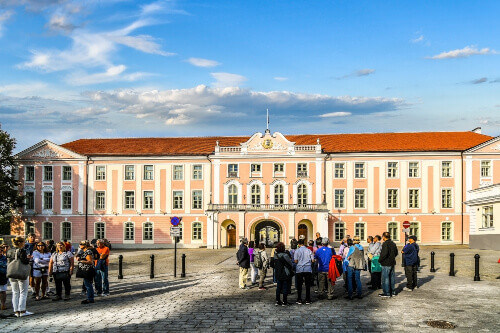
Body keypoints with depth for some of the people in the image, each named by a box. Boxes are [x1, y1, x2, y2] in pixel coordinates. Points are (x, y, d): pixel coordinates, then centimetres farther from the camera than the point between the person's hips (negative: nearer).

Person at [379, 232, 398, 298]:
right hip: (392, 263, 9)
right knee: (392, 277, 15)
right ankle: (392, 292, 22)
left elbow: (384, 254, -24)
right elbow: (396, 253, 18)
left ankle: (387, 293, 0)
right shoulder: (393, 243, 10)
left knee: (385, 278, -2)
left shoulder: (385, 244, -17)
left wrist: (380, 260, -11)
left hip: (386, 263, -9)